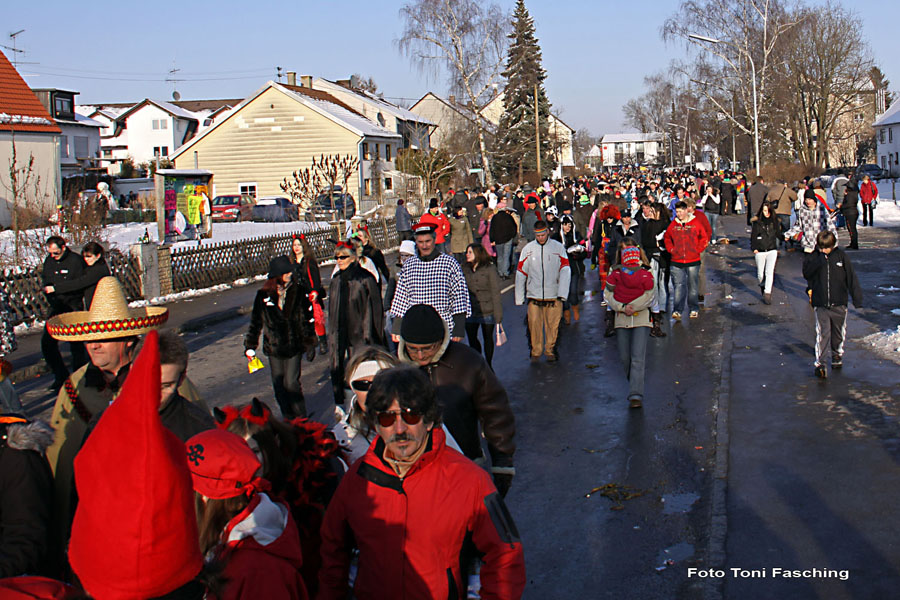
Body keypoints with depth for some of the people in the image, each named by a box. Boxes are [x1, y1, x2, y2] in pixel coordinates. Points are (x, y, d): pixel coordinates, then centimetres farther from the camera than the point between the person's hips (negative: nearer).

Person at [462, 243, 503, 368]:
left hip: (487, 311, -4)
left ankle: (488, 365, 26)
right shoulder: (465, 270, 4)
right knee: (472, 338, 9)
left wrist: (498, 315, -11)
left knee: (488, 338, 10)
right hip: (470, 312, 4)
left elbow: (495, 292, -8)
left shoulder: (489, 270, -9)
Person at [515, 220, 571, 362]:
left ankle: (551, 351, 20)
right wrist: (519, 298, 5)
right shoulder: (528, 249, 4)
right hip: (533, 296, 1)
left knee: (552, 325, 3)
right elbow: (520, 273, 7)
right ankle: (535, 352, 15)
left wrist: (562, 293, -12)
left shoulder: (558, 247, 1)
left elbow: (565, 271, -2)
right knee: (534, 324, -1)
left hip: (553, 296, -1)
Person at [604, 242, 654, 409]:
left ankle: (636, 394, 3)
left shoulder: (645, 274, -1)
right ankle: (633, 381, 19)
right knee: (625, 357, 2)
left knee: (638, 358, -1)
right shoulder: (615, 273, -1)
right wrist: (622, 307, -11)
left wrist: (631, 307, -12)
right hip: (621, 319, 1)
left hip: (641, 318, -1)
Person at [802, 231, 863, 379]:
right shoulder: (814, 257, 0)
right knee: (822, 333, -10)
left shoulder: (841, 256, -2)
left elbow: (851, 278, 1)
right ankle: (820, 363, -12)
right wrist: (819, 261, -21)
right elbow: (806, 273, -10)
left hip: (839, 304, 1)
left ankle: (837, 355, 39)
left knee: (839, 332, 16)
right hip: (821, 304, -1)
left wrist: (857, 298, 0)